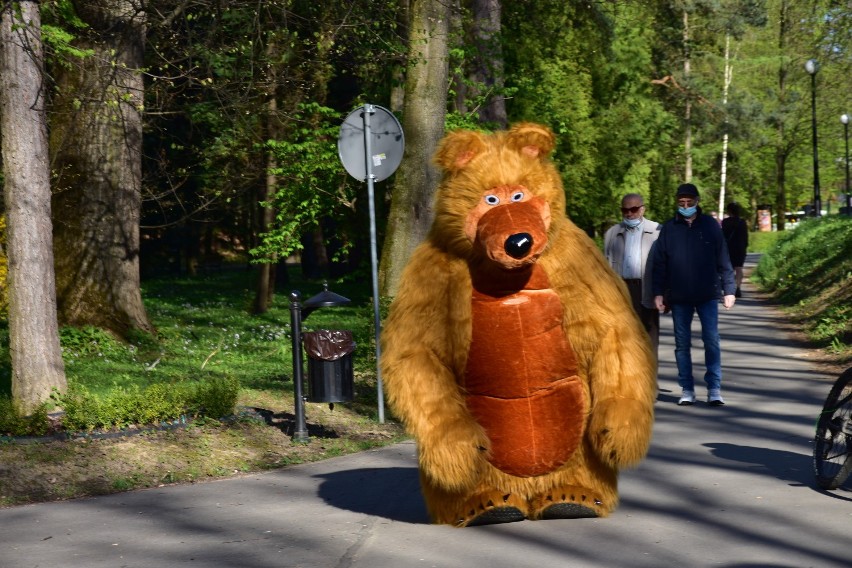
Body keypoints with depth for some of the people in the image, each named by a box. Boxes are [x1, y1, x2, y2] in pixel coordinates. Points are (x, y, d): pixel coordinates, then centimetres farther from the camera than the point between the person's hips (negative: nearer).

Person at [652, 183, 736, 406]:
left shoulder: (710, 225, 4)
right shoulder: (668, 229, 5)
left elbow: (723, 260, 5)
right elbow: (659, 264, 7)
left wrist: (729, 289, 0)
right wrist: (658, 293, 0)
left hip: (707, 295, -1)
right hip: (679, 297, 1)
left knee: (712, 341, -4)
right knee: (682, 343, 6)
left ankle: (714, 389, 0)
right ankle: (687, 390, 13)